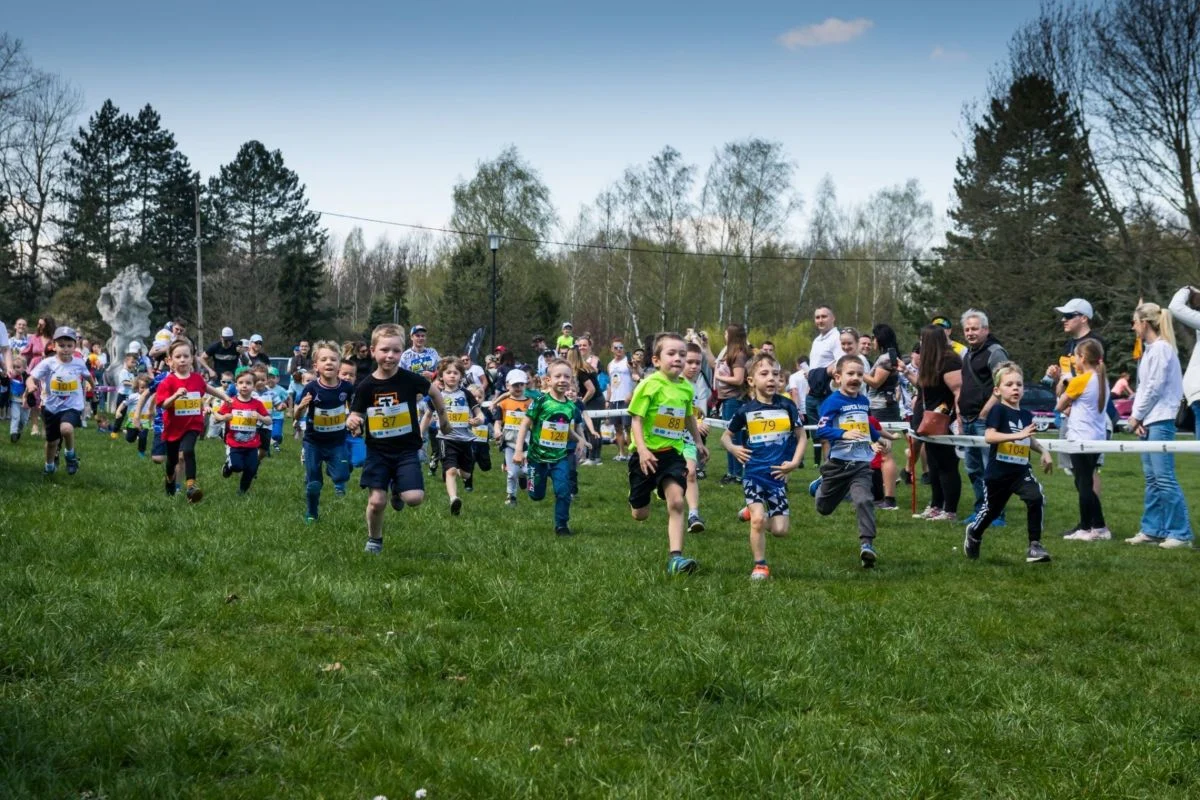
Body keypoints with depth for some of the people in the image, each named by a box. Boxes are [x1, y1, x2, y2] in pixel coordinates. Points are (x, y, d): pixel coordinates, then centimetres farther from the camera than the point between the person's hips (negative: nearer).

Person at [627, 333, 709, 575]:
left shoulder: (686, 388, 3)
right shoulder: (649, 385, -13)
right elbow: (636, 419, -16)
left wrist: (698, 442, 31)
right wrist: (642, 449, -27)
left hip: (673, 452, 3)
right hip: (647, 454, -3)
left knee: (677, 503, -17)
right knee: (640, 515, 8)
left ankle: (675, 557, -19)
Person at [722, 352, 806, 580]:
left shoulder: (787, 406, 0)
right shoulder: (746, 409, -1)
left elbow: (801, 436, 8)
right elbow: (726, 436, 12)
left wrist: (795, 462, -5)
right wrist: (733, 449, -9)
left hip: (778, 475, 2)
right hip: (754, 473, -1)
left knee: (780, 530, -1)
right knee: (758, 520, -17)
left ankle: (753, 512, 31)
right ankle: (759, 566, 3)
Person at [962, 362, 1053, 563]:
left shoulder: (1026, 415, 6)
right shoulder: (998, 410, -13)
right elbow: (989, 436, -28)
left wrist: (1044, 451, 10)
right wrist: (1018, 435, -35)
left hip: (1021, 471, 4)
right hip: (998, 472, -4)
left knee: (1036, 499, -21)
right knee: (991, 510, 13)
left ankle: (1035, 546, -14)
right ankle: (974, 533, 46)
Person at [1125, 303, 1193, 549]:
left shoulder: (1161, 348, -12)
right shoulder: (1149, 349, 17)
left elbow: (1155, 388, -15)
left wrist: (1137, 416, -7)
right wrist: (1136, 416, 5)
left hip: (1160, 420, -10)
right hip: (1147, 422, 10)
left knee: (1164, 478, -11)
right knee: (1152, 479, 12)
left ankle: (1181, 533, -9)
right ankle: (1152, 530, 16)